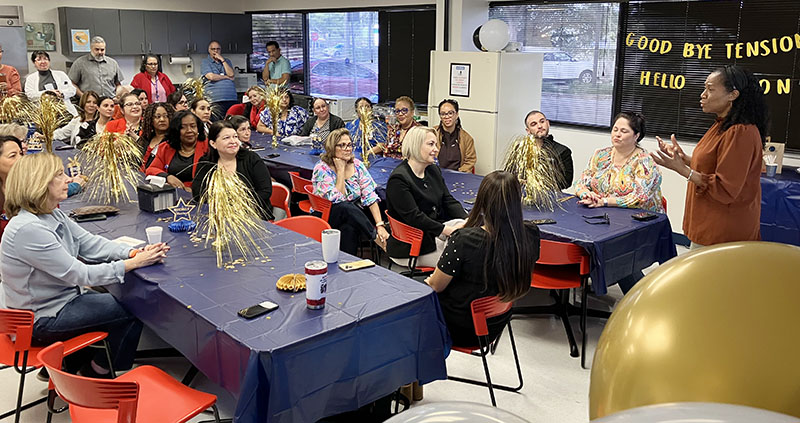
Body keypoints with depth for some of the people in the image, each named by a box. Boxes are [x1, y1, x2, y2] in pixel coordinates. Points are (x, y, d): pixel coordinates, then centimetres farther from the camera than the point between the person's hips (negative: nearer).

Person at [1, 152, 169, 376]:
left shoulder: (54, 214, 1)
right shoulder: (28, 230, -28)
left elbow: (90, 243, 1)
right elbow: (78, 274, -26)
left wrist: (135, 252, -15)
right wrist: (134, 263, -27)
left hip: (61, 299, 9)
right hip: (42, 321, -9)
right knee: (131, 311, -9)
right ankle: (98, 373, 14)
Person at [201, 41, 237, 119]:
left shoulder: (227, 61, 22)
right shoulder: (205, 62, 10)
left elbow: (231, 74, 4)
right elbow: (211, 76, -6)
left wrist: (222, 60, 3)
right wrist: (227, 77, 3)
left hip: (232, 99, 3)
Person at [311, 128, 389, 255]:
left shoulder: (357, 165, 0)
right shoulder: (322, 169, -12)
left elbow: (370, 196, -8)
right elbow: (338, 200, -22)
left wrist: (380, 224, -19)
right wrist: (340, 170, -18)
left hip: (354, 214, 3)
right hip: (326, 218, -3)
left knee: (349, 228, -33)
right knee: (347, 208, -33)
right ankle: (377, 238, -20)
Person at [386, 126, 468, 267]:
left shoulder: (433, 170, 13)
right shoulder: (398, 179, -15)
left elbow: (449, 201, 11)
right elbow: (413, 216, -20)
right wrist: (448, 230, -22)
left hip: (435, 229, 8)